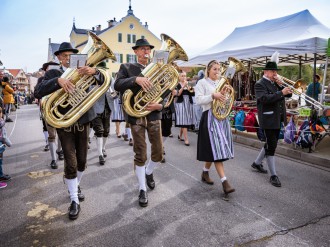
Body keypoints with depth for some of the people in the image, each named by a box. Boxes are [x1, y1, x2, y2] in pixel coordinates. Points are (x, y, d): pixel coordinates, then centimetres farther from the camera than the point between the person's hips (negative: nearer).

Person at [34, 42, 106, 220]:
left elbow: (103, 82, -7)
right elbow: (38, 92, -15)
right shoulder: (52, 74, 2)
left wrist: (94, 71, -28)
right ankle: (74, 201, 9)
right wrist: (58, 80, -31)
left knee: (82, 161, 12)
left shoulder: (83, 71, 7)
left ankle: (76, 186, 38)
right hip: (64, 123, -2)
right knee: (70, 163, -3)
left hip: (83, 121, 3)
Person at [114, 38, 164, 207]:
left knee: (158, 154, 7)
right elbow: (117, 85, -15)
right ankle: (142, 189, 19)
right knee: (140, 155, 1)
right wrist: (136, 79, -29)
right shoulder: (127, 68, 3)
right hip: (136, 116, -3)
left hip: (153, 116, 3)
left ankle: (149, 172, 39)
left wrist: (159, 105, -15)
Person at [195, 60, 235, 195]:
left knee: (215, 149, 8)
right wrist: (213, 96, -23)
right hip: (210, 117, -7)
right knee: (216, 148, -12)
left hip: (222, 116, 7)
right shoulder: (202, 83, -1)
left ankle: (205, 172, 27)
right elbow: (199, 100, -13)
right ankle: (224, 181, -13)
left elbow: (225, 100, 21)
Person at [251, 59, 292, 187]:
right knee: (271, 146, -5)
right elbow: (264, 98, -25)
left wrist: (281, 85, -5)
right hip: (268, 120, -8)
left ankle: (257, 163, 37)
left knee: (271, 144, 18)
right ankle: (273, 175, 3)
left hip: (278, 120, 9)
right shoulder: (260, 84, -9)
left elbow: (288, 94, 10)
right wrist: (281, 93, -28)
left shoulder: (276, 83, 15)